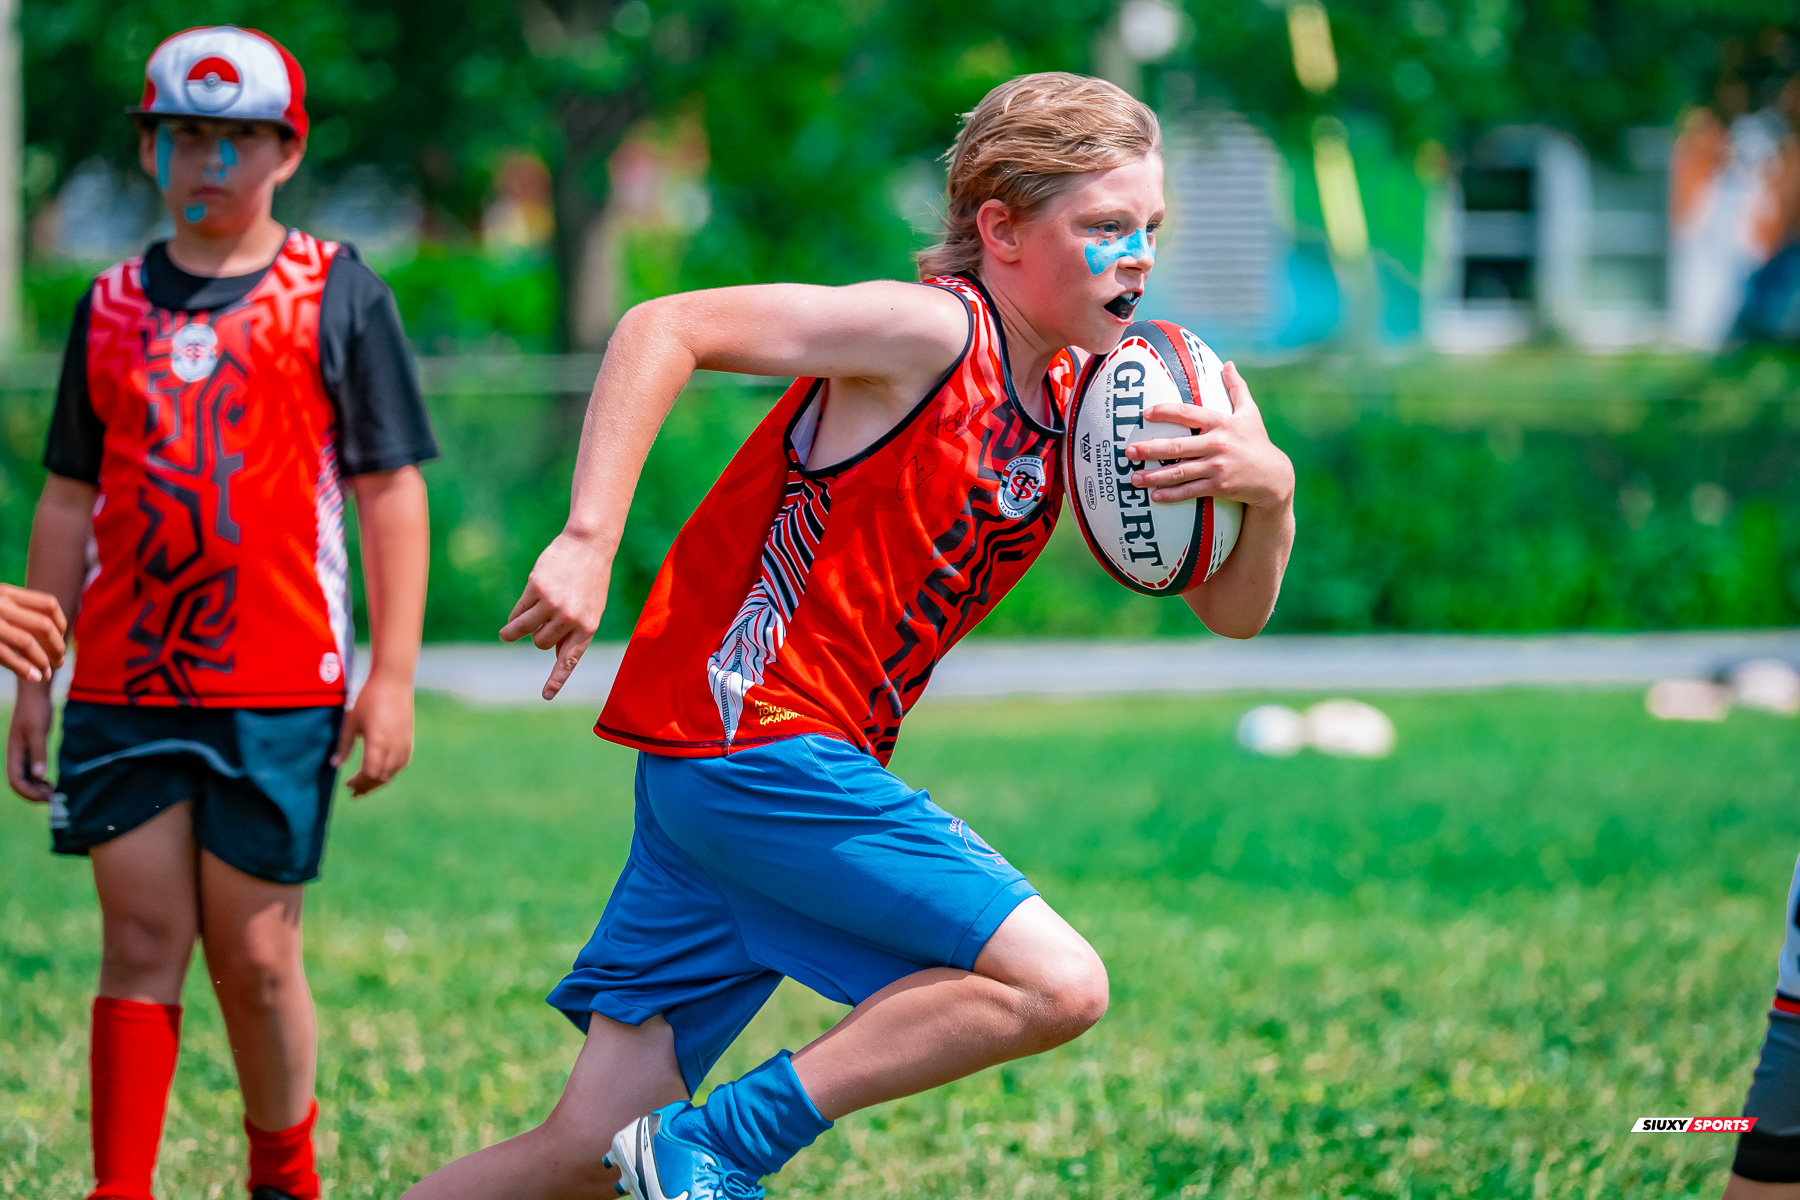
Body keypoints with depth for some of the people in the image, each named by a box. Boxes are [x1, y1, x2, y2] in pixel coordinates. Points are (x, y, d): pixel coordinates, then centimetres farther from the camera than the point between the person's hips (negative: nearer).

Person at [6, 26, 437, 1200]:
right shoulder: (113, 306, 12)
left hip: (280, 691, -3)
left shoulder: (338, 296, 3)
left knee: (254, 956, 1)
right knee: (142, 946, -1)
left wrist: (392, 677, -5)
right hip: (125, 689, 3)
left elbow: (391, 490, 1)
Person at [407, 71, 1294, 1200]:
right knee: (1058, 981, -17)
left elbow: (1232, 610, 12)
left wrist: (1271, 488, -9)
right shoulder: (932, 332, -12)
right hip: (753, 738, -9)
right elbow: (665, 328, -18)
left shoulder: (1087, 407, 12)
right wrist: (589, 543, -26)